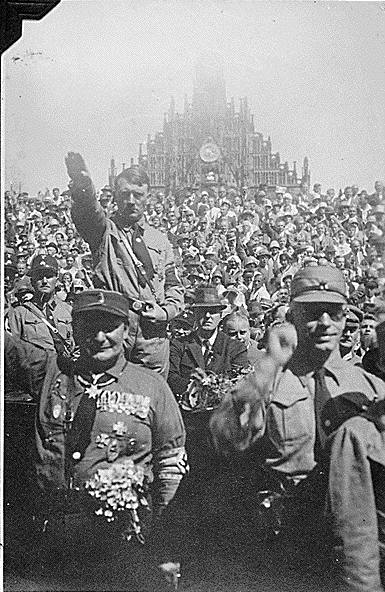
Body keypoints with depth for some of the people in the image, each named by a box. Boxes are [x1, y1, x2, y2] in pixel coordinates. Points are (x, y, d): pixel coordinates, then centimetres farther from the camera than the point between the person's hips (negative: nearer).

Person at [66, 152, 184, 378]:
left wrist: (166, 311, -2)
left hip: (153, 333, 4)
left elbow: (174, 287, 19)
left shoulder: (160, 240, 16)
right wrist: (82, 187, -42)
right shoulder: (104, 231, 4)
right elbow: (87, 211, -20)